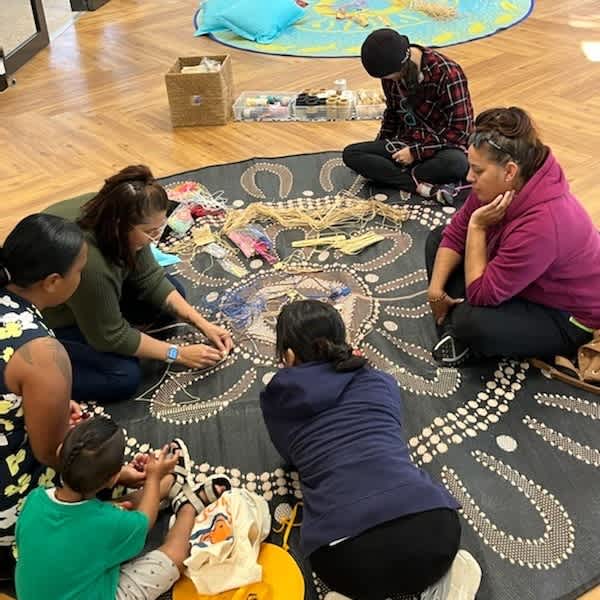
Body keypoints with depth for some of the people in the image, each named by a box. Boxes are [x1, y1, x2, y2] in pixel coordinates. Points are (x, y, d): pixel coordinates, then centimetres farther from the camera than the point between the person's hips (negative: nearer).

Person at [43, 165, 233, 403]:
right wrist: (178, 354, -19)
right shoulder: (87, 261, -40)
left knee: (171, 291, 2)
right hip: (47, 318, -8)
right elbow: (112, 336, -26)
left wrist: (202, 324, -13)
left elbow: (150, 278, -8)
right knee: (124, 376, -19)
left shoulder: (108, 211, -18)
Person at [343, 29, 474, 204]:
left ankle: (393, 175, -19)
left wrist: (416, 152, -19)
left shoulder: (447, 73, -19)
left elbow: (460, 129, -18)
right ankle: (424, 187, -29)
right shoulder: (391, 72, -2)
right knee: (350, 153, -17)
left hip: (441, 146, -5)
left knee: (456, 163, -41)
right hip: (405, 143, 6)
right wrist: (379, 149, 11)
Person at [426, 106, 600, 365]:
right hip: (517, 283, 9)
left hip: (566, 317, -8)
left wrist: (477, 226, -30)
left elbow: (480, 294, -32)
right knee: (438, 238, 5)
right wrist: (436, 290, -10)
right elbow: (455, 233, -2)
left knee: (471, 323, -35)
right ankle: (452, 322, -3)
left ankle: (461, 336, 1)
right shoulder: (499, 186, -16)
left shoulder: (542, 223, -39)